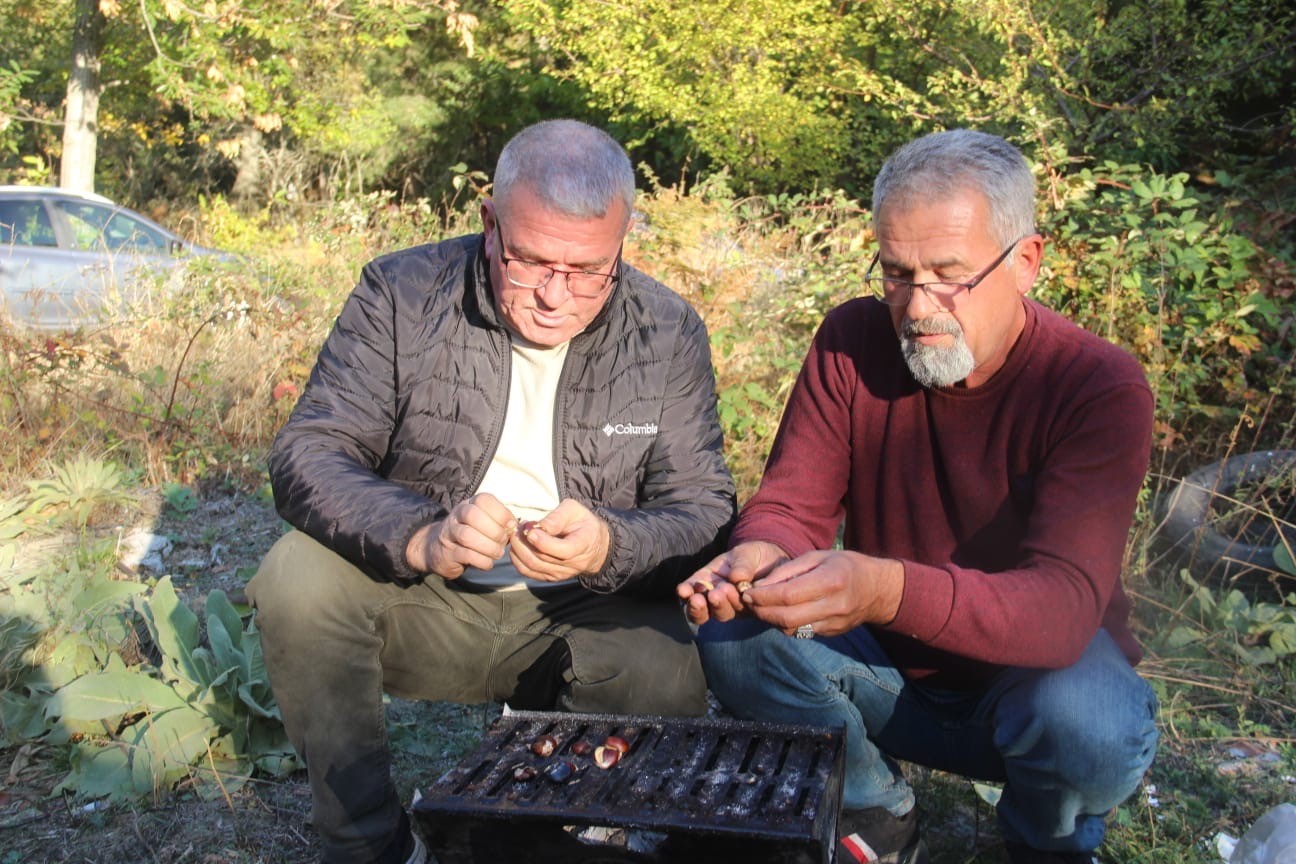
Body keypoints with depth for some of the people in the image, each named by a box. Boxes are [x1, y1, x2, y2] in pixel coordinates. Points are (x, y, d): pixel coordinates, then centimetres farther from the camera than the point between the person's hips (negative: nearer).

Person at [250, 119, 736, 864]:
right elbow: (308, 455, -14)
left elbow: (705, 511, -7)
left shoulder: (670, 333, -6)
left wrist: (610, 546, -31)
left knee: (665, 689, -29)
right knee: (300, 578, -26)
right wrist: (420, 537, -35)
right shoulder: (403, 295, -9)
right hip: (426, 604, 1)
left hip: (588, 619, 0)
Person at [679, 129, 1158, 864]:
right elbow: (791, 505, -12)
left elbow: (1063, 606, -33)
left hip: (1029, 667, -2)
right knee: (734, 636, -23)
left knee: (1092, 731, -35)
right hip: (887, 667, 3)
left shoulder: (1101, 389, -22)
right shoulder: (853, 341, -11)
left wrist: (886, 589, -51)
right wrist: (760, 556, -38)